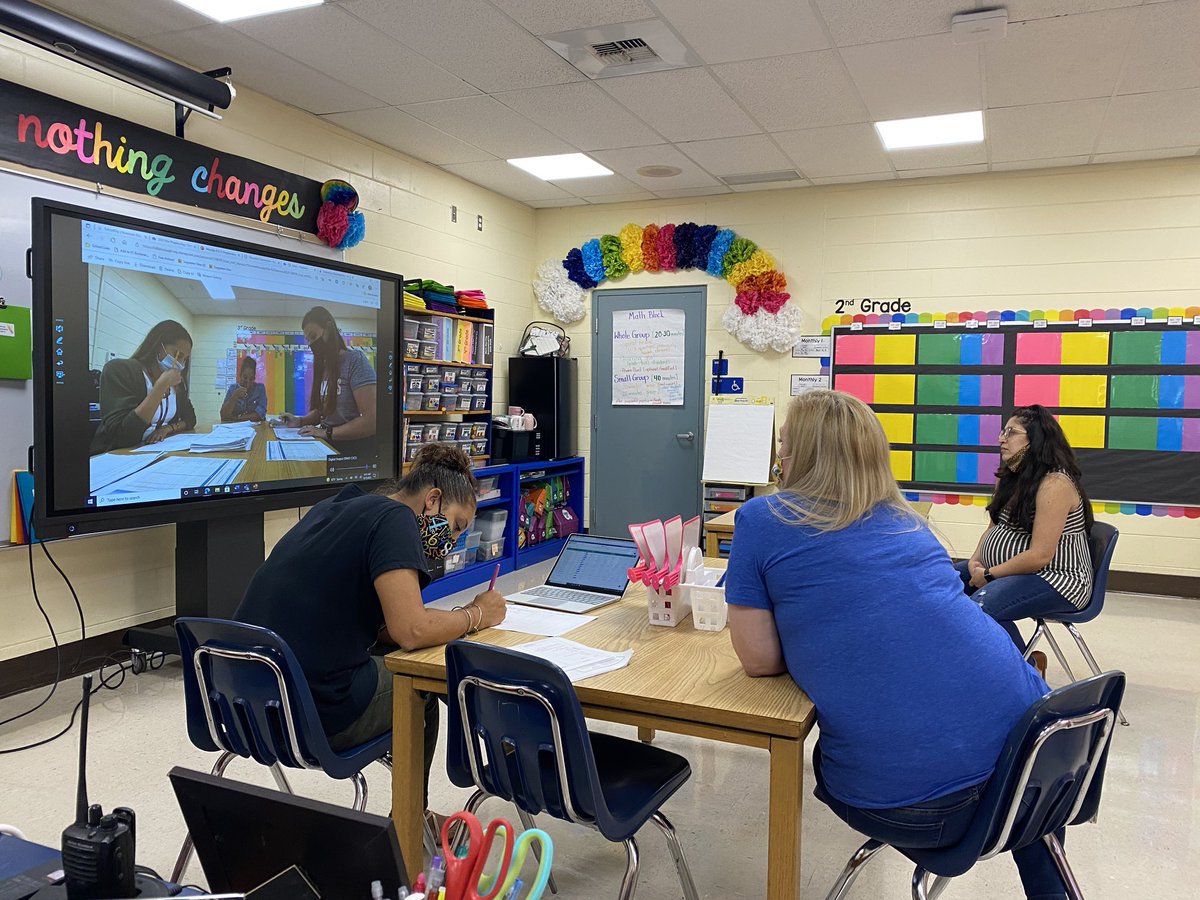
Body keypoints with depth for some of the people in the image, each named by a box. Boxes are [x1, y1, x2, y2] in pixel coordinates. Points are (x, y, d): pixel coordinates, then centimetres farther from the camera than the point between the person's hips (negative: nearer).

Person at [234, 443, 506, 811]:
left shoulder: (330, 508, 14)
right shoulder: (394, 518, -12)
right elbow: (411, 632, -22)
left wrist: (454, 619, 8)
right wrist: (476, 615, -4)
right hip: (318, 715, -8)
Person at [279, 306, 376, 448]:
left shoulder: (355, 359, -8)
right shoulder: (323, 366, 13)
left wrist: (327, 432, -18)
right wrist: (299, 421, 3)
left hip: (354, 447, -6)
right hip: (328, 445, 6)